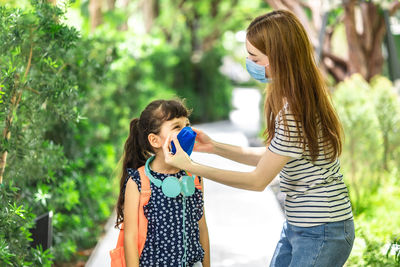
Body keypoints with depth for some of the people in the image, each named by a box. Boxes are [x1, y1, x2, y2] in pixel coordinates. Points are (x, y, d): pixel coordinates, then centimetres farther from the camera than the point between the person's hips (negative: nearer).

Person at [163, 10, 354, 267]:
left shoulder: (296, 111, -24)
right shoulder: (288, 99, 6)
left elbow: (258, 180, -17)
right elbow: (271, 157, 13)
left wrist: (191, 167, -15)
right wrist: (215, 147, 8)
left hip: (320, 233, -10)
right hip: (297, 226, 10)